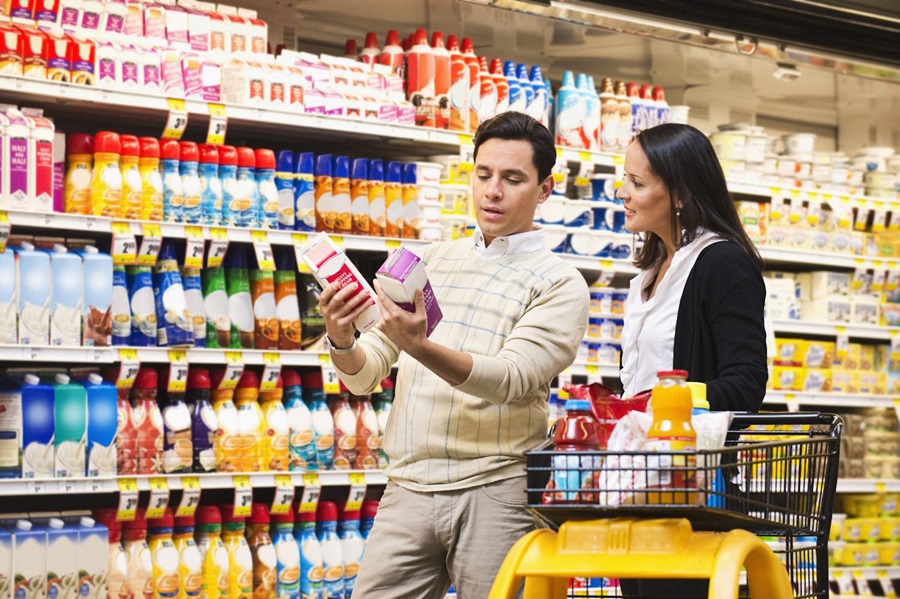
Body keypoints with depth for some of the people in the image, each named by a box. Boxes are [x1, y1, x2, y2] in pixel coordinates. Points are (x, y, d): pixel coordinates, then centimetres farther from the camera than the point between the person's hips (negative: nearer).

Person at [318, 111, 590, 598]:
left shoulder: (561, 284, 1)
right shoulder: (431, 260, 15)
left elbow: (511, 378, -15)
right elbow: (365, 376, 12)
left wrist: (421, 347, -30)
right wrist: (341, 341, -11)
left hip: (496, 491, -3)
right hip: (409, 487, 3)